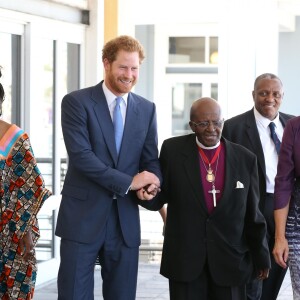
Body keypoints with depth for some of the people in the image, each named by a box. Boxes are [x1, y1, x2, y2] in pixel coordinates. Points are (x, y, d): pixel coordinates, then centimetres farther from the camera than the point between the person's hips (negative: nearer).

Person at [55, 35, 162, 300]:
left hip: (126, 220, 4)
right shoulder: (76, 102, -4)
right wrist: (128, 182, -17)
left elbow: (151, 159, 10)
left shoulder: (147, 109, 10)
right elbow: (81, 155, -15)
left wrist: (151, 186, -14)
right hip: (83, 217, -4)